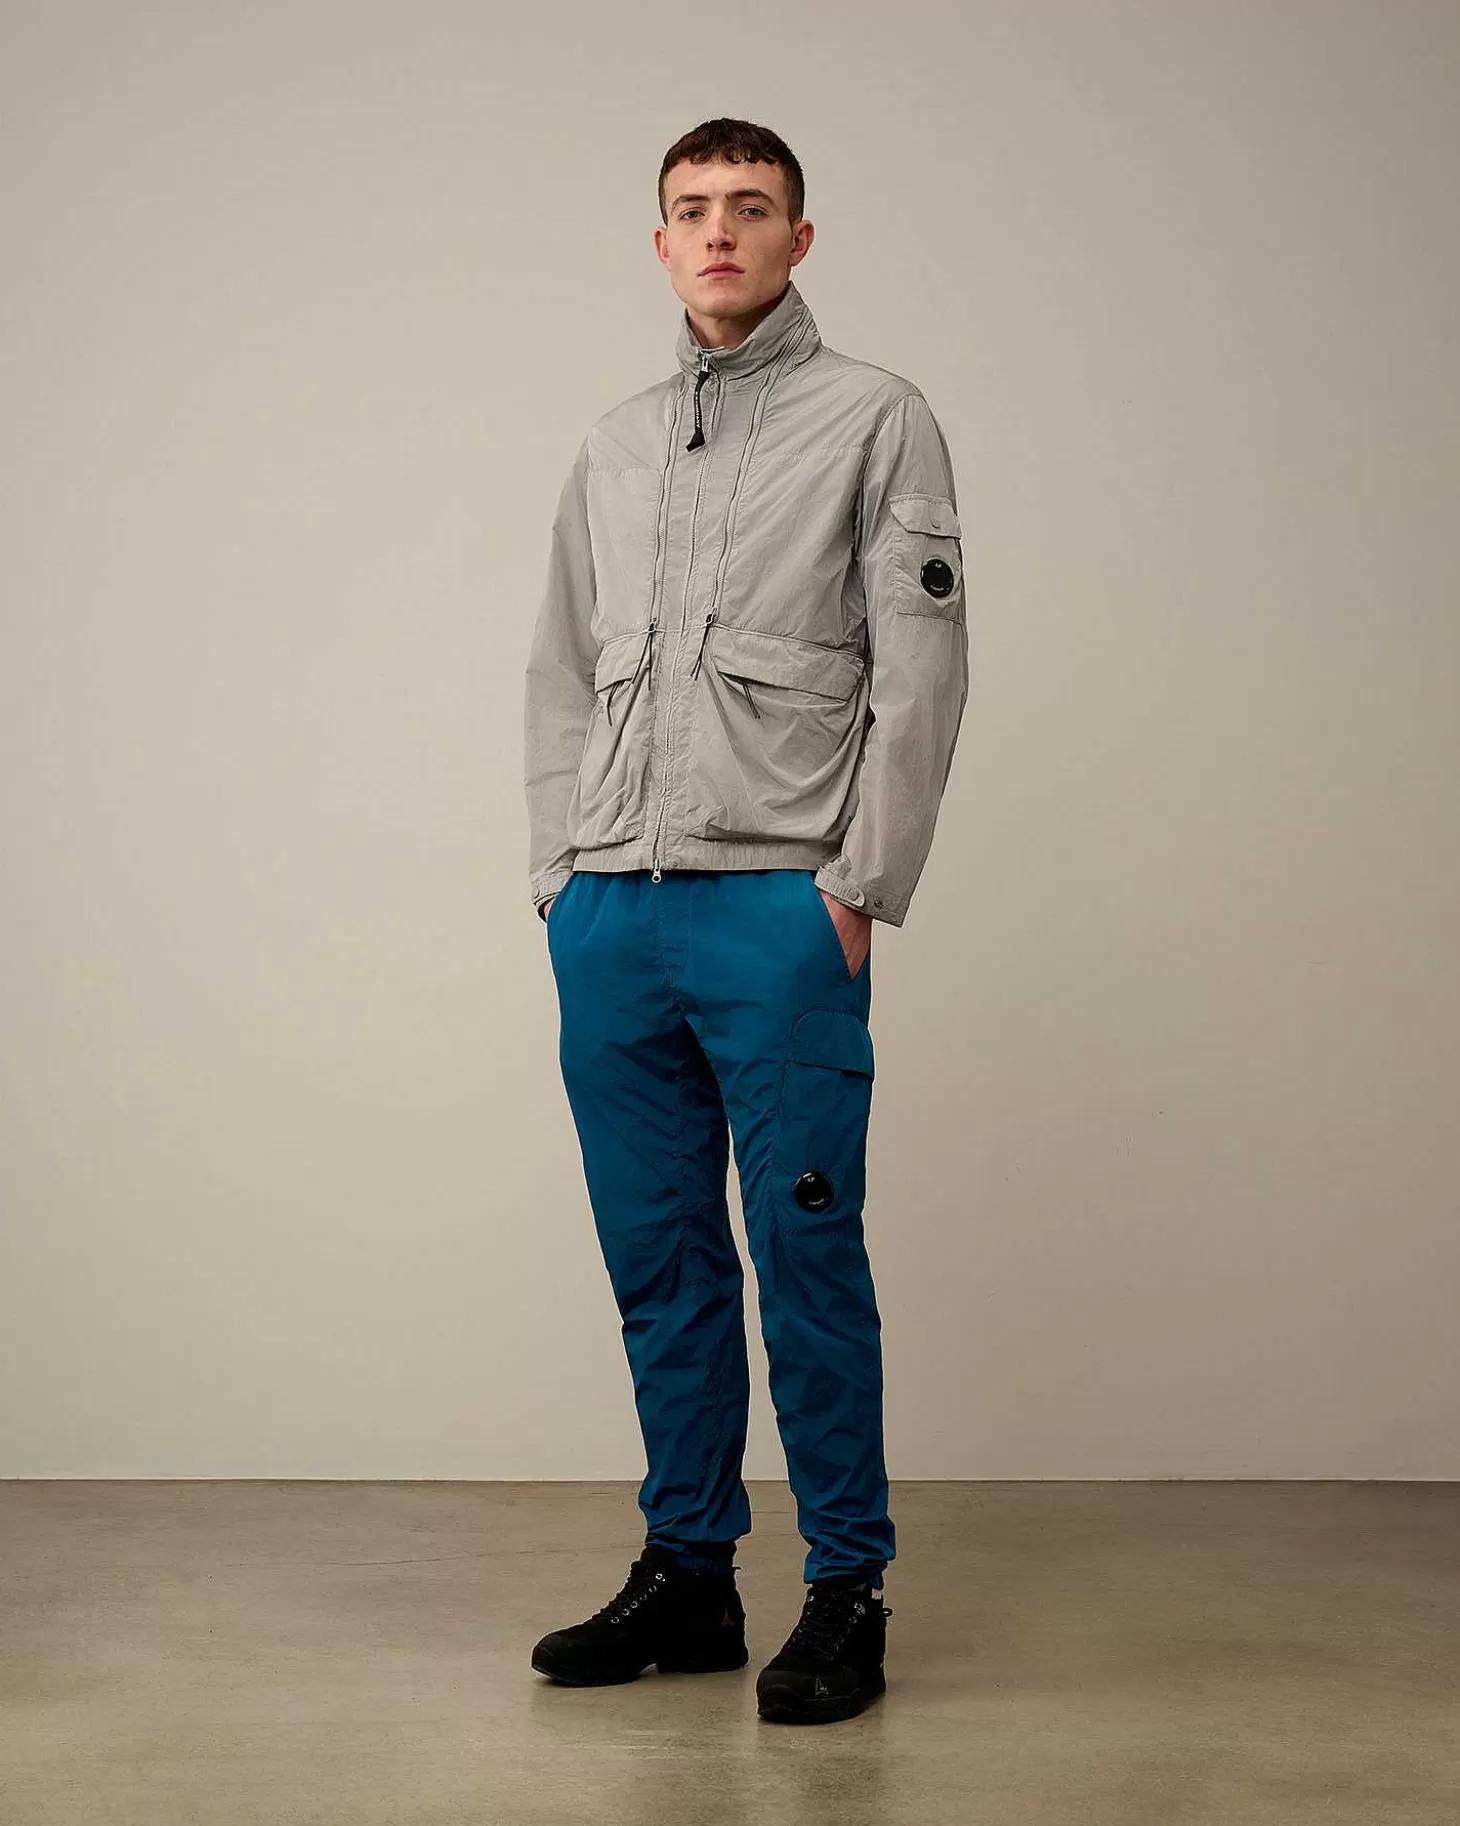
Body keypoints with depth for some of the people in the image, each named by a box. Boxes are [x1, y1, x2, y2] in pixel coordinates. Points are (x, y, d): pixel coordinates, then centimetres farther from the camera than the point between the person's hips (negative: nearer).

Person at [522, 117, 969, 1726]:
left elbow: (919, 675, -4)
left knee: (806, 1259, -3)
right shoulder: (613, 447, 19)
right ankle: (685, 1575, 21)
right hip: (610, 917, 5)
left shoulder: (875, 421, 3)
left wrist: (858, 890, -10)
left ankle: (846, 1596, 8)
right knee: (661, 1262, 10)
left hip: (780, 913, -5)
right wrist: (560, 874, 10)